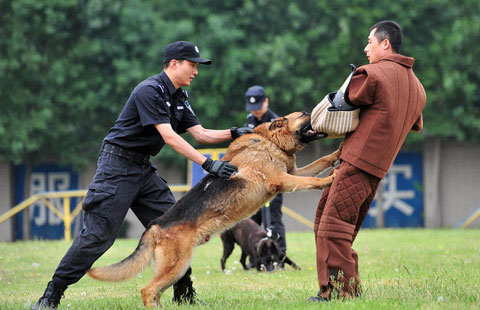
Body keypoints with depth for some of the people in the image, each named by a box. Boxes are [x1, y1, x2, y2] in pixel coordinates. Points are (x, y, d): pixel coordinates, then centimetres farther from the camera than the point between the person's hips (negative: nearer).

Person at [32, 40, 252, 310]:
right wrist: (208, 164, -30)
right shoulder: (150, 91, -19)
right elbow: (169, 137, -26)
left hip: (143, 168, 9)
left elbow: (200, 133, 9)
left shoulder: (179, 97, 11)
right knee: (98, 235, -12)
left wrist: (233, 134, -8)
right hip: (117, 166, -9)